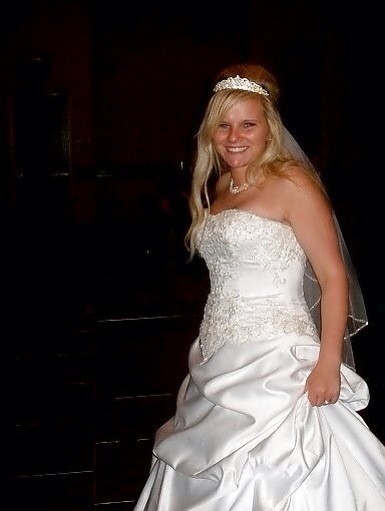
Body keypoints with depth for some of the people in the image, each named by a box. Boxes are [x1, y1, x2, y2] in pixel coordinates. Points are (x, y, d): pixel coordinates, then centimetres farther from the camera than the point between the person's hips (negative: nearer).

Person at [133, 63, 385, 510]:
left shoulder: (290, 183, -8)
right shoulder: (216, 189, 14)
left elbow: (333, 276, -12)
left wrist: (328, 364, -19)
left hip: (273, 362, -8)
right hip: (219, 363, 8)